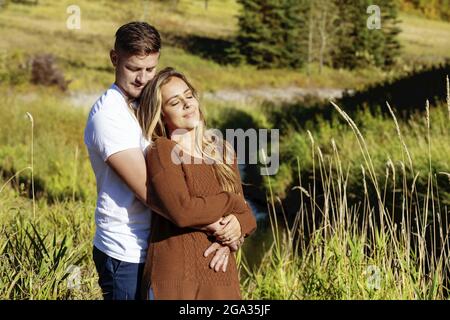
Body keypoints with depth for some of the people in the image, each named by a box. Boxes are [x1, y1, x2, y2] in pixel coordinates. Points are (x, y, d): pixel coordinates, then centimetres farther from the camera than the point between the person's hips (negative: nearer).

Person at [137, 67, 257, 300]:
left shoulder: (222, 151, 12)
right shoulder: (161, 151, -6)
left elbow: (244, 211, 11)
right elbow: (182, 211, -20)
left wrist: (239, 224, -11)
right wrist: (231, 201, -6)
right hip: (175, 278, -5)